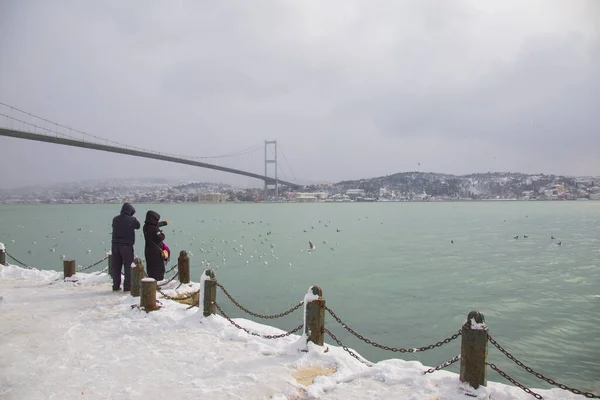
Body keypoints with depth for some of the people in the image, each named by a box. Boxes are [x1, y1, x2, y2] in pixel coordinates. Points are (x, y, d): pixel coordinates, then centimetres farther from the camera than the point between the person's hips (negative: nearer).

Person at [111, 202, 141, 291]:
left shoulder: (115, 219, 3)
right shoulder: (132, 219, -10)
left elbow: (115, 228, 13)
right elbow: (138, 226, 6)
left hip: (115, 245, 5)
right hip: (127, 245, -4)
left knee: (116, 266, 13)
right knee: (128, 266, 3)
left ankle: (116, 285, 18)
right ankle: (127, 286, 2)